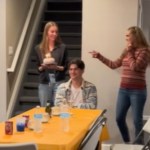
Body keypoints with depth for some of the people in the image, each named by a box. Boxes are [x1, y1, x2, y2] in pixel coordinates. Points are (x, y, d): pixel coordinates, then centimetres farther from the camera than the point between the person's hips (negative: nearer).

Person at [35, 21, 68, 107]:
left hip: (59, 82, -1)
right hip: (44, 82, 1)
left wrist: (57, 67, -16)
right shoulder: (39, 48, 4)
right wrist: (43, 66, -12)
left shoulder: (62, 47, 1)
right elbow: (38, 68, 9)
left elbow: (65, 67, 2)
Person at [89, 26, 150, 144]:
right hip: (123, 90, 7)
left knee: (137, 120, 0)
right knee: (119, 118, 10)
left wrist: (130, 52, -11)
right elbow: (114, 65, 16)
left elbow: (134, 67, -21)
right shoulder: (127, 51, 11)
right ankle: (127, 142, 28)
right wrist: (99, 56, 12)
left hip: (137, 91, -7)